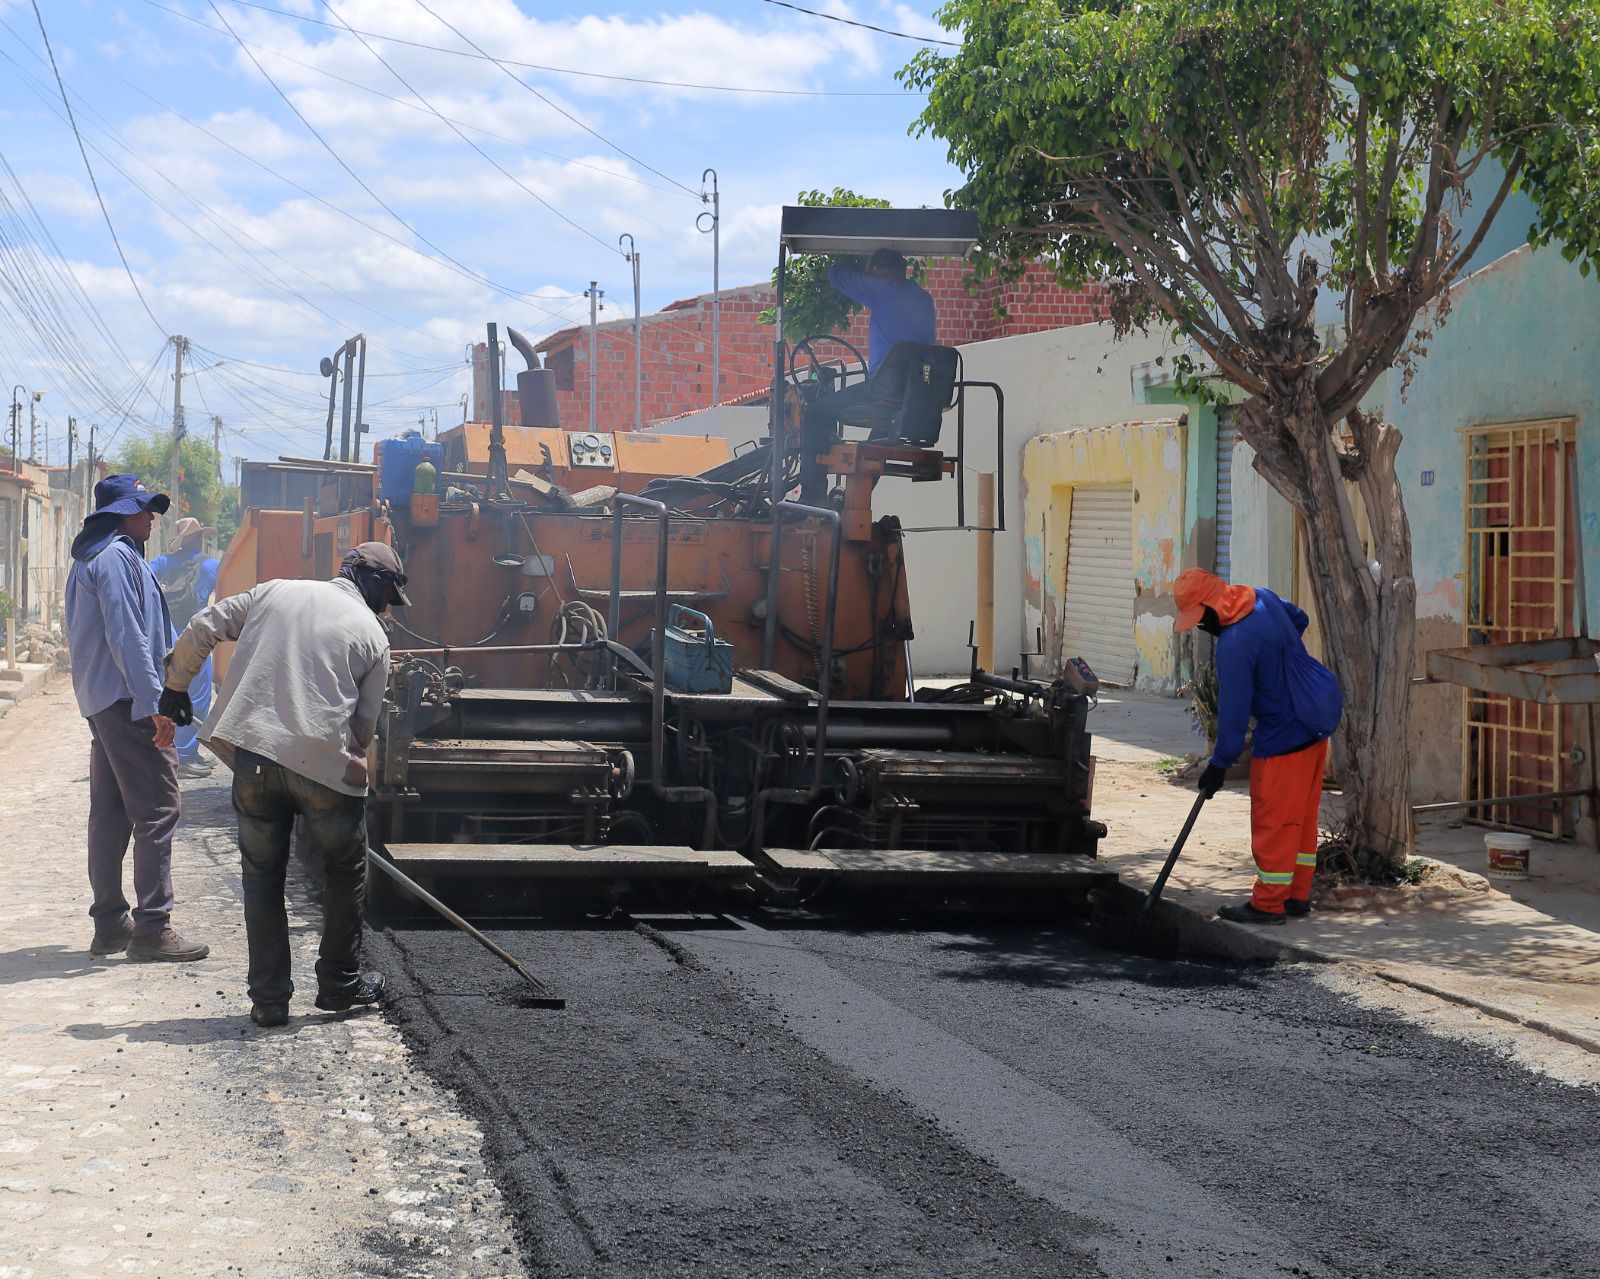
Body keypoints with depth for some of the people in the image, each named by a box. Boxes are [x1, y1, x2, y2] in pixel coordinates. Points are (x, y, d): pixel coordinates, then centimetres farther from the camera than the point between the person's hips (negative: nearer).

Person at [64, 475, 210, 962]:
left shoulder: (90, 559, 19)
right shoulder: (117, 557, -13)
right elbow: (126, 636, -20)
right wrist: (154, 702, -22)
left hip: (100, 701, 11)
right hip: (128, 701, -11)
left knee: (110, 812, 12)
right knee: (156, 808, -10)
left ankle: (110, 923, 16)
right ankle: (152, 927, -11)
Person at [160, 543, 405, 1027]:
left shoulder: (275, 592, 16)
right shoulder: (372, 634, 10)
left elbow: (202, 628, 12)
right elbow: (365, 723, 10)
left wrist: (176, 686, 24)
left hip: (251, 751, 2)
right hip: (324, 761, -2)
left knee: (262, 874, 15)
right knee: (346, 870, 19)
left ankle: (268, 997, 14)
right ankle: (339, 983, 27)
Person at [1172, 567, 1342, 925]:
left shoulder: (1235, 645, -25)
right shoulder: (1262, 598, 2)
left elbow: (1233, 710, -20)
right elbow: (1299, 619, 25)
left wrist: (1218, 765, -11)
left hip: (1284, 734, -10)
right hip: (1317, 719, 10)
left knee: (1273, 818, -1)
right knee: (1303, 813, 15)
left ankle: (1268, 903, 5)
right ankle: (1297, 894, 23)